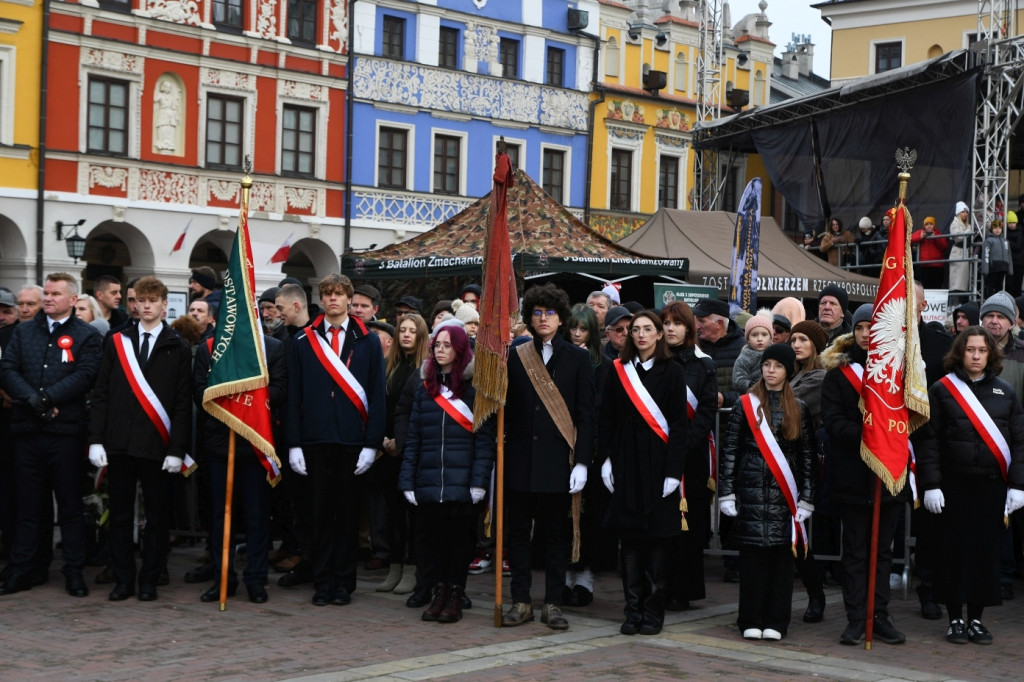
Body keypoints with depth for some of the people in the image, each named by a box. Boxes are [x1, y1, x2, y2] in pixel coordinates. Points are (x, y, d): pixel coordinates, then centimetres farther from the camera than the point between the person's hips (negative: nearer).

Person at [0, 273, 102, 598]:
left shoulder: (87, 336, 3)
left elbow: (84, 377, -10)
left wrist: (47, 398, -18)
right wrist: (31, 399, -13)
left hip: (66, 431, -3)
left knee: (71, 505, 3)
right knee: (27, 504, 8)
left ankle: (74, 572, 9)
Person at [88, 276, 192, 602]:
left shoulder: (178, 348, 3)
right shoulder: (117, 342, 9)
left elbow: (183, 403, -1)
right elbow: (100, 394, 7)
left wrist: (178, 450, -8)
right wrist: (96, 439, -1)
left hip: (157, 445, -2)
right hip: (119, 442, 2)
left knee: (157, 516, 4)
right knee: (120, 515, 7)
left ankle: (149, 580, 14)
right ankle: (123, 579, 16)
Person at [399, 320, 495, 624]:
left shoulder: (475, 385, -1)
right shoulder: (425, 386, 11)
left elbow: (485, 437, -6)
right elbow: (413, 437, 9)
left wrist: (479, 481, -13)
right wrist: (408, 481, 2)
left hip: (462, 482, -3)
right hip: (429, 481, 4)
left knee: (460, 537, 3)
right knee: (434, 537, 7)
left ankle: (455, 597, 12)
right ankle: (439, 591, 17)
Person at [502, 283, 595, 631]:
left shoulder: (578, 359, 3)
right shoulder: (516, 357, 8)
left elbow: (586, 415, 0)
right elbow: (507, 410, 8)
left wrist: (582, 462, -7)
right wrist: (499, 455, 2)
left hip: (558, 460, -2)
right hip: (520, 460, 2)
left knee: (556, 533, 4)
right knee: (518, 532, 5)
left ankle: (552, 603, 12)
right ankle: (521, 601, 13)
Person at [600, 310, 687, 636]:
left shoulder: (672, 373, 0)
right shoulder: (618, 371, 7)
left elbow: (678, 425, -3)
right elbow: (607, 419, 7)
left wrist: (673, 471, -10)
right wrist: (607, 459, -3)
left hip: (658, 463, -2)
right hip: (626, 464, 2)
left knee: (657, 539, 1)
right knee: (630, 539, 4)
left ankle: (653, 612, 9)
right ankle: (633, 611, 10)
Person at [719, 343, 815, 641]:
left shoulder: (799, 409, 8)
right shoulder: (745, 405, 4)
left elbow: (807, 456, 7)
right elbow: (730, 450, 2)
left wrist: (805, 498, 0)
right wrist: (727, 493, -4)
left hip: (784, 494, 1)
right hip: (751, 491, -1)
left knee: (782, 555, 2)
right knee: (752, 555, 0)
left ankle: (776, 622, 9)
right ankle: (751, 621, 7)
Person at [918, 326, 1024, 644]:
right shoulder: (942, 390, 0)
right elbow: (930, 440, -2)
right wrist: (931, 484, -8)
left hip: (993, 486, 2)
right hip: (954, 484, -2)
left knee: (987, 551, 5)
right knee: (954, 551, 2)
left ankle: (976, 618, 17)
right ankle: (955, 619, 14)